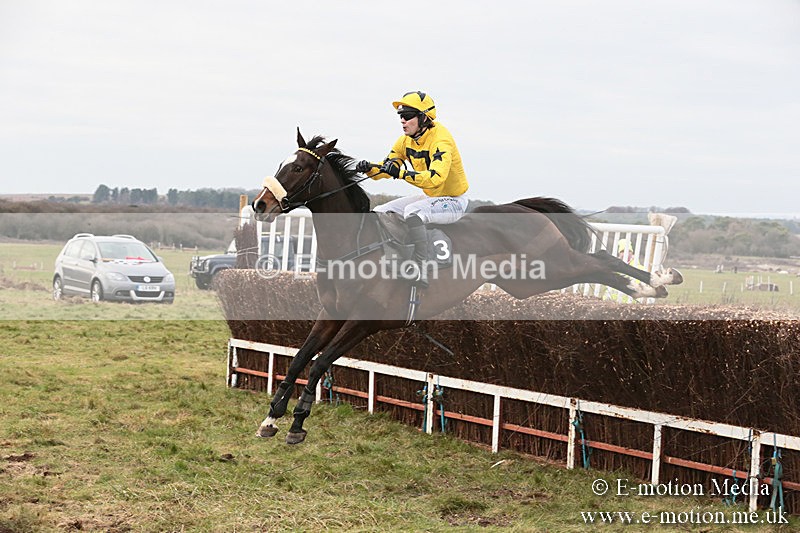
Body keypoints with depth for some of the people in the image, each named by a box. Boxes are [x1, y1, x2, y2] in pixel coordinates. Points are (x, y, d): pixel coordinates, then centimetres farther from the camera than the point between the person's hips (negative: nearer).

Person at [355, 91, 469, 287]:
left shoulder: (441, 140, -25)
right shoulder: (406, 140, 1)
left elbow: (435, 178, -39)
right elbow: (386, 167, 8)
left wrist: (401, 173, -48)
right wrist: (370, 168, -15)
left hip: (454, 201, -9)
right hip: (430, 197, 9)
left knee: (412, 212, -36)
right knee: (380, 214, 4)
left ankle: (421, 270, -36)